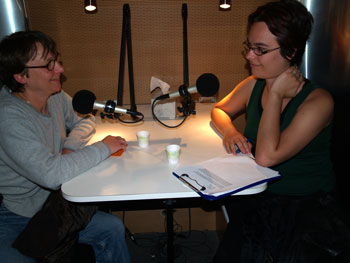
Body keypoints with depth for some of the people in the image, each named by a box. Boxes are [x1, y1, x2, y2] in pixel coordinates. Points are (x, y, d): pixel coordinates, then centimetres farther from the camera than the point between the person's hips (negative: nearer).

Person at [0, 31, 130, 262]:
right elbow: (51, 174, -35)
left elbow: (85, 120, 13)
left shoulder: (56, 96, -4)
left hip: (48, 203, 6)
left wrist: (71, 146, -10)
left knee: (113, 228, -5)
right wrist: (103, 148, -23)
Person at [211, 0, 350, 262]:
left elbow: (266, 157, -25)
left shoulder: (318, 101, -16)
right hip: (259, 195, 4)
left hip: (308, 204, -3)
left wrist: (276, 95, -17)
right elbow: (220, 110, 18)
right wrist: (230, 131, -5)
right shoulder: (252, 86, 0)